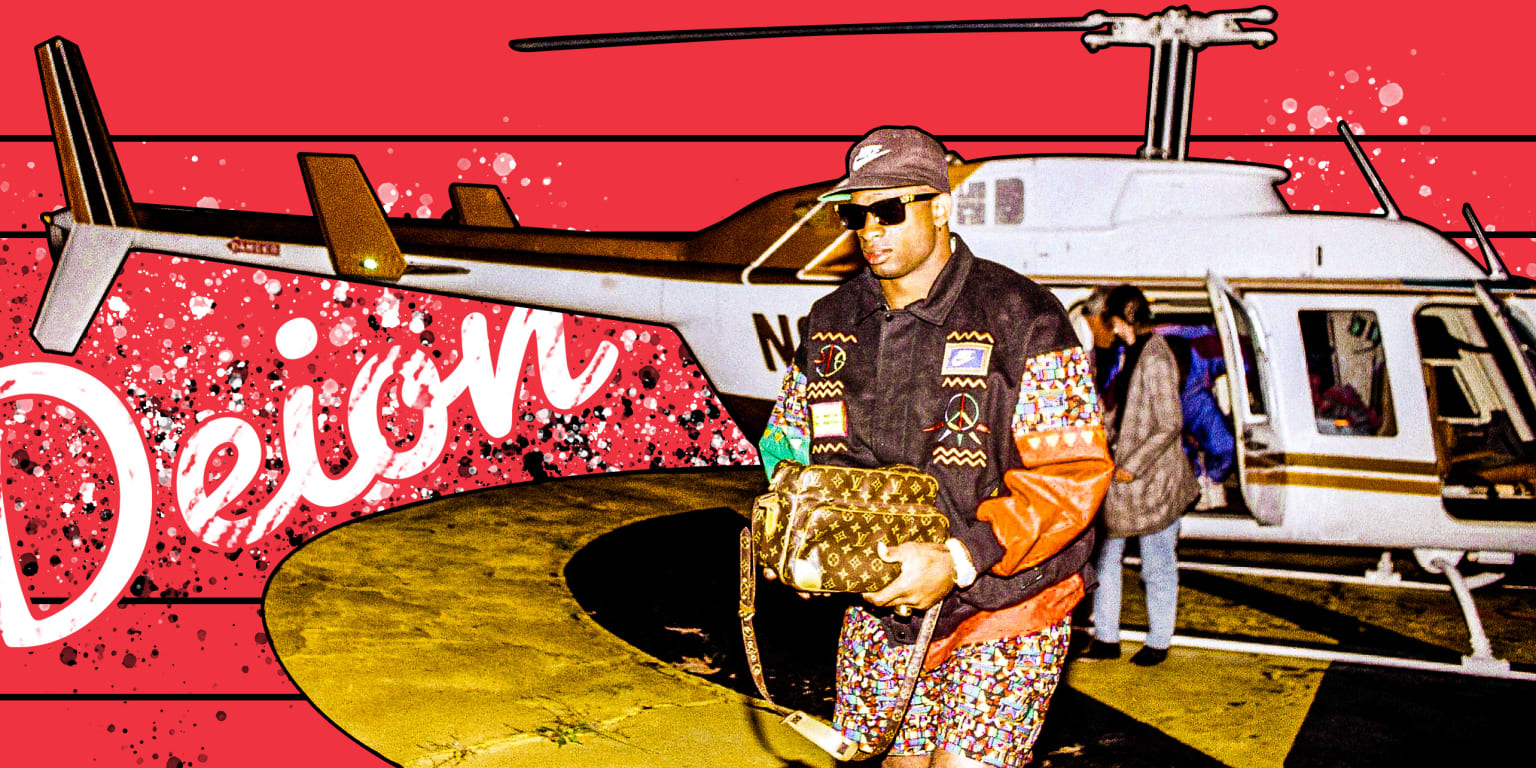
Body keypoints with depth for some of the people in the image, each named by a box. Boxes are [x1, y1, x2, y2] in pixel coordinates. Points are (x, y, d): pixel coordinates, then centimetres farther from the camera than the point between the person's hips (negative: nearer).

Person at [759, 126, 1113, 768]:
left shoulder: (1021, 318, -13)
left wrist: (959, 560, -27)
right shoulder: (831, 323, 4)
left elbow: (1073, 474, -18)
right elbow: (786, 444, 16)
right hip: (883, 603, 5)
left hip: (1004, 601, -5)